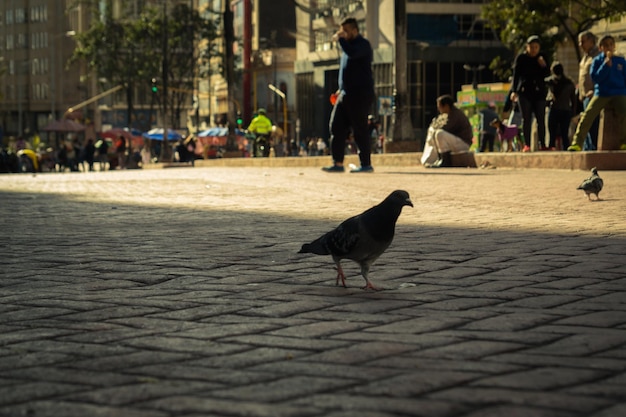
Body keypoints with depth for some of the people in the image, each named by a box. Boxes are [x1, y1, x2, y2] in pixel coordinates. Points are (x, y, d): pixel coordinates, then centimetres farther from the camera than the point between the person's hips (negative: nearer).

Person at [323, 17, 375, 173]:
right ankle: (338, 163, 4)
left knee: (360, 129, -7)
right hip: (346, 94, 9)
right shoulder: (349, 45, 22)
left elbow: (352, 53, -29)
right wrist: (341, 88, 20)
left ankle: (366, 164, -2)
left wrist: (340, 39, -15)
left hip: (360, 94, -9)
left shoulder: (363, 44, -7)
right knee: (337, 126, 2)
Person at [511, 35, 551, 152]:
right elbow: (516, 75, -2)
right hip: (525, 92, -2)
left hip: (539, 92, 2)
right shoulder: (521, 58, -1)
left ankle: (542, 144, 4)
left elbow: (547, 74, 5)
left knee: (541, 119, 0)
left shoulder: (542, 58, 7)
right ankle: (527, 145, -3)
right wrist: (514, 91, -10)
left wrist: (544, 66, -15)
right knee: (526, 119, -3)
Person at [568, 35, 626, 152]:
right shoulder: (597, 61, 5)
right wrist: (606, 64, -14)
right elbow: (595, 77, -7)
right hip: (601, 94, 0)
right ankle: (577, 143, -16)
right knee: (587, 115, -17)